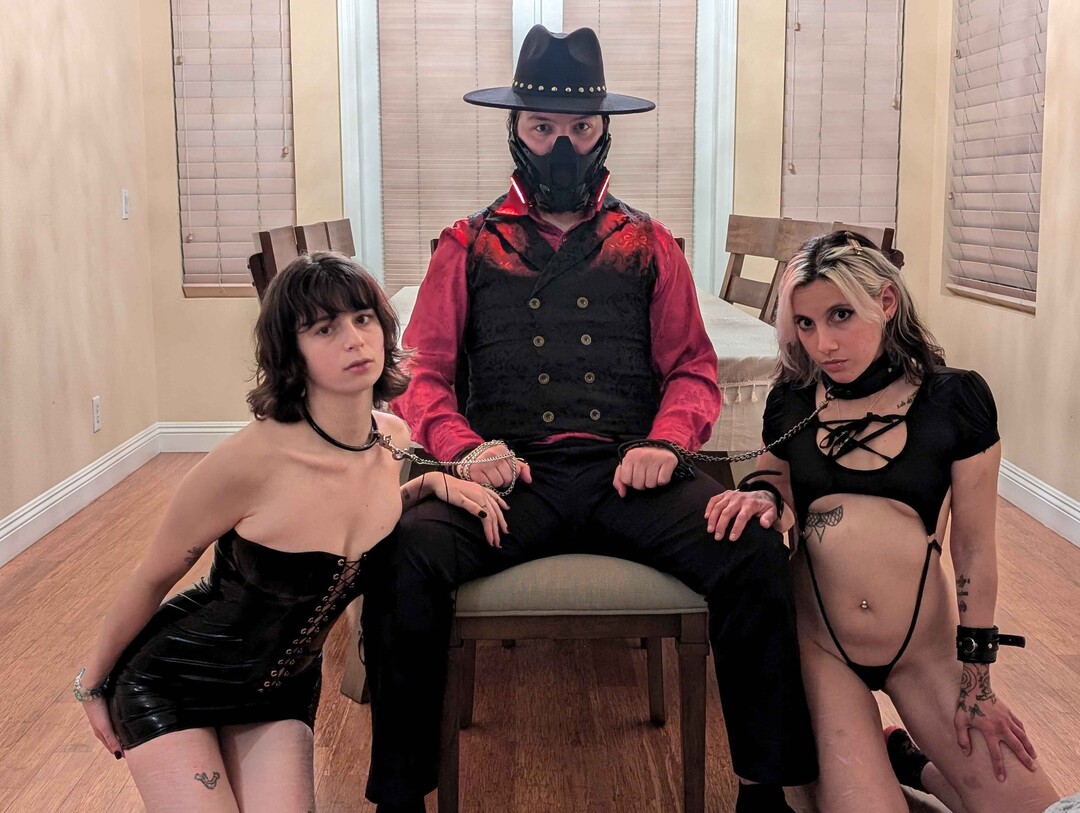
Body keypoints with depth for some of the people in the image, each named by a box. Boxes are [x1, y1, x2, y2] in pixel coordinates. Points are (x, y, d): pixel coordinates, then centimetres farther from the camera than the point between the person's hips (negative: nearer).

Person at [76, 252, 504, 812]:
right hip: (172, 681, -4)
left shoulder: (394, 439, -11)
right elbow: (153, 577, -14)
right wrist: (93, 684, -1)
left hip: (284, 686, 5)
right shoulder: (251, 459, -29)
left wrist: (431, 485, -6)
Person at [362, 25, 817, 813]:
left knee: (756, 547, -28)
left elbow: (693, 370, 15)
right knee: (407, 553, -32)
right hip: (511, 474, 0)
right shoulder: (468, 246, 17)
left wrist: (665, 443, -6)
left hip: (627, 473, 1)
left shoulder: (649, 246, 19)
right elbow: (423, 374, 11)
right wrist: (465, 448, -9)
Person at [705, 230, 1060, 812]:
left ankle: (909, 761, 18)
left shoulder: (954, 399, -7)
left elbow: (974, 549, -3)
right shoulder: (791, 401, -1)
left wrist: (976, 680, 0)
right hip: (818, 645, 0)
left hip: (927, 648, 0)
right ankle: (866, 765, 17)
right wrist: (762, 496, -9)